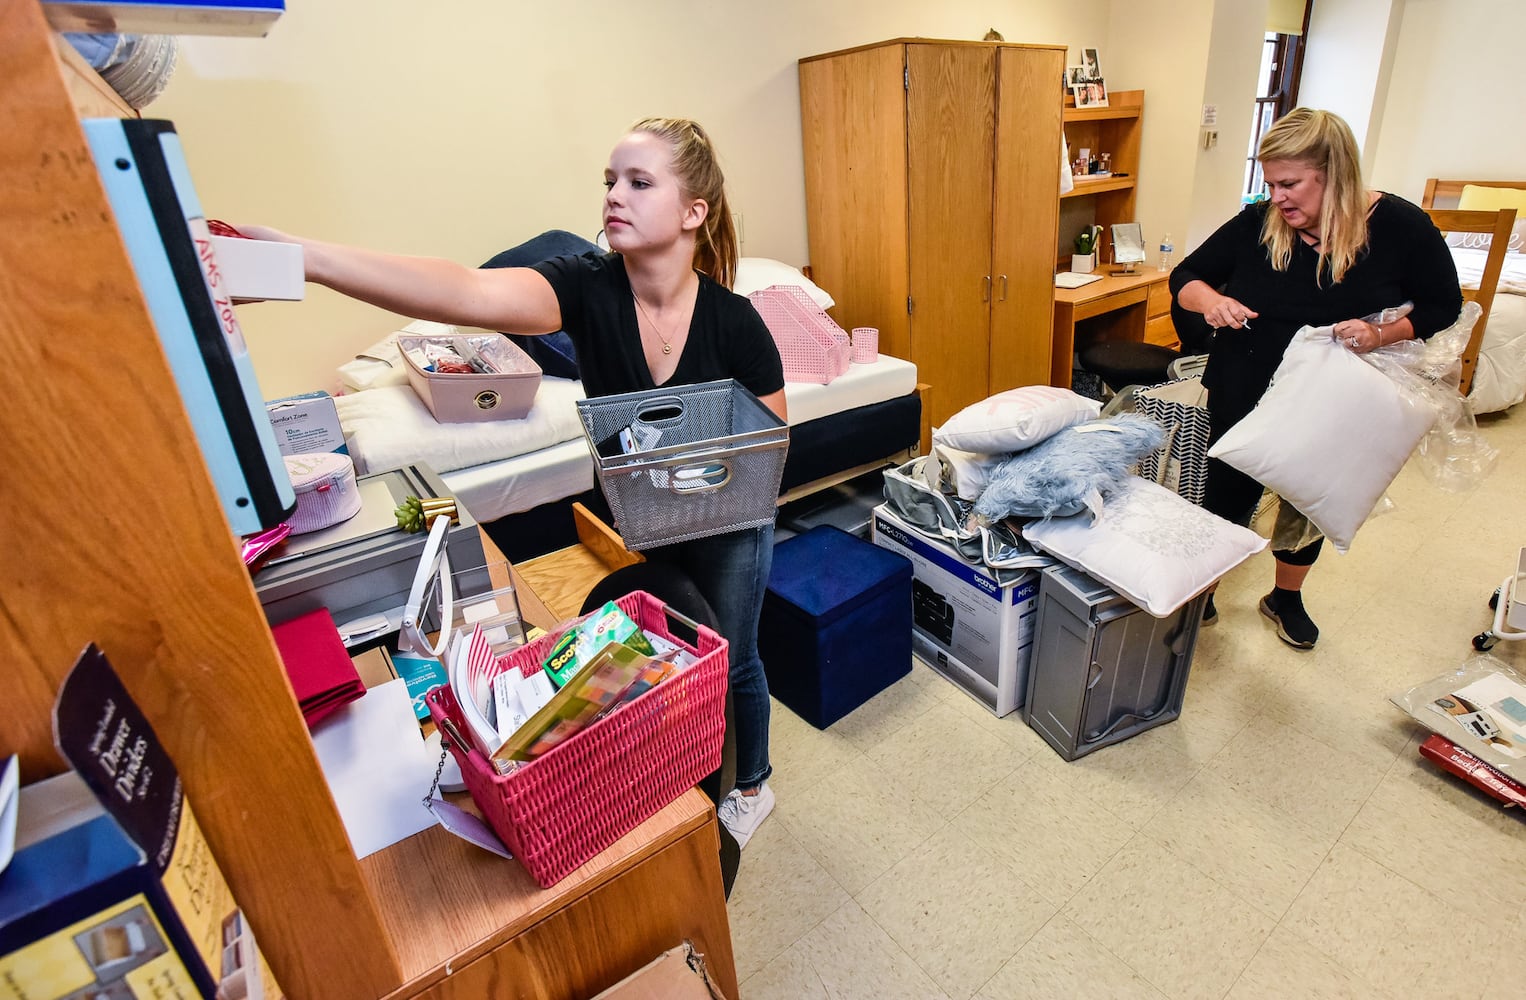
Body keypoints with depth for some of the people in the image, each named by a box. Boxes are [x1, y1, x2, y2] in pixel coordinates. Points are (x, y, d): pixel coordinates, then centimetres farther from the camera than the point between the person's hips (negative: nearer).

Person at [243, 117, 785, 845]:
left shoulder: (735, 322, -22)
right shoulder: (588, 286, -21)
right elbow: (469, 294, -41)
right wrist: (300, 256, -53)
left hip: (728, 526, -2)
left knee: (728, 662, 18)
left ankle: (753, 784, 48)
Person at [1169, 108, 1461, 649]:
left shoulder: (1400, 226, -11)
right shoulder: (1257, 224, -10)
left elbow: (1443, 308, -4)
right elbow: (1185, 276, -3)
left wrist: (1382, 333, -26)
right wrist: (1210, 300, -26)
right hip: (1244, 400, -1)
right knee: (1227, 501, 7)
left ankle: (1287, 597, 42)